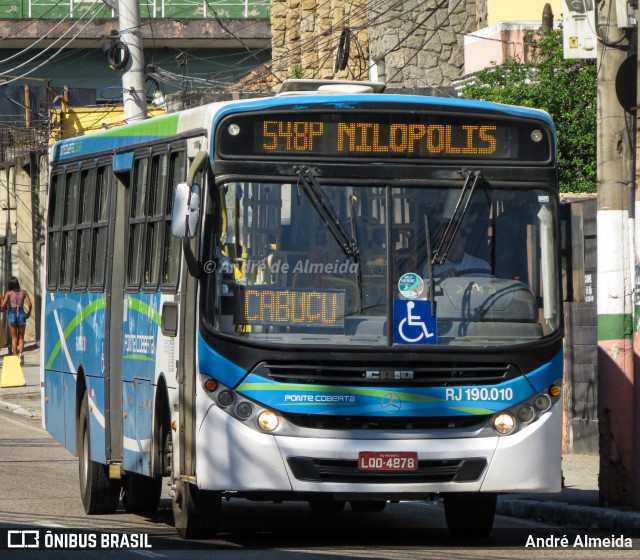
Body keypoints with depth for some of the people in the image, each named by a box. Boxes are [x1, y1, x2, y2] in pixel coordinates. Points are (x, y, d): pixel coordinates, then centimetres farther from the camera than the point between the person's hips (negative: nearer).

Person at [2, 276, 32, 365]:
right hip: (21, 314, 1)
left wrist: (5, 310, 16)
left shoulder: (9, 293, 2)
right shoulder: (23, 292, 5)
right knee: (21, 337, 10)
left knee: (14, 338, 8)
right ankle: (21, 353, -14)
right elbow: (30, 304, -1)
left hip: (12, 314, -1)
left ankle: (15, 356, 3)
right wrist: (29, 313, 17)